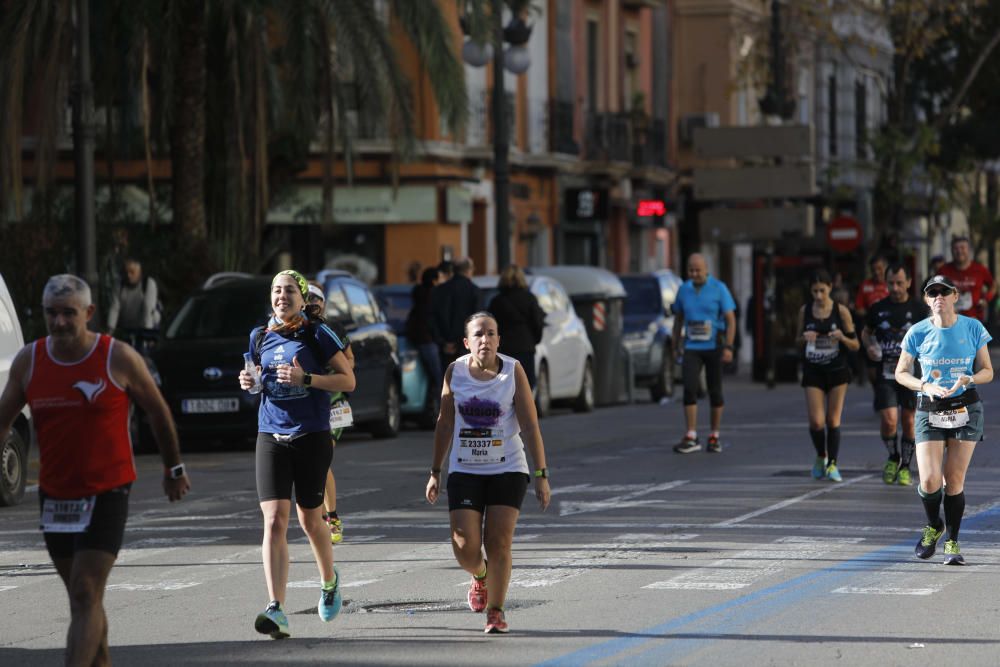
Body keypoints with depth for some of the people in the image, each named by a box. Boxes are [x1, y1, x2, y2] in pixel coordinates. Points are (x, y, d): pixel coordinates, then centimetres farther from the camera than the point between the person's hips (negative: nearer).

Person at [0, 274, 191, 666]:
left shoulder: (119, 359, -9)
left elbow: (157, 411, 4)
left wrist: (174, 468, 12)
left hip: (107, 493, -5)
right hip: (53, 495, 5)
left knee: (86, 595, -13)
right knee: (80, 596, 14)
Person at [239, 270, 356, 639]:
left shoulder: (317, 334, -4)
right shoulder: (260, 336, 8)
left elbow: (348, 380, -5)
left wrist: (305, 378, -19)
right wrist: (251, 383, 1)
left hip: (312, 437, -3)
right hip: (271, 437, 3)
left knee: (309, 520, 10)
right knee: (274, 521, -11)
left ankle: (329, 580, 40)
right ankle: (276, 609, -18)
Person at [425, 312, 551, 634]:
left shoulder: (513, 371, -6)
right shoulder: (455, 371, -1)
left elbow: (530, 426, -6)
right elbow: (445, 423, 9)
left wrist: (542, 475, -10)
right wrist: (435, 472, 8)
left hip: (507, 469, -1)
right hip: (464, 471, 2)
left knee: (498, 543, -9)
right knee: (465, 549, -5)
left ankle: (496, 610, 6)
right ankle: (480, 576, 31)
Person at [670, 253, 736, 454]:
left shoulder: (719, 288, -5)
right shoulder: (684, 290, 5)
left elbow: (731, 319, -7)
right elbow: (678, 318, 17)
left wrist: (728, 347, -17)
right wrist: (675, 346, 14)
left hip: (714, 347, -2)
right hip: (691, 348, 2)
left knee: (715, 392, 5)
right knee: (690, 389, -13)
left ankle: (714, 437, 17)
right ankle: (691, 438, -13)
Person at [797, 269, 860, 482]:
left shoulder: (841, 311, -5)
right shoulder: (805, 311, 2)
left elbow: (855, 345, 0)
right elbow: (798, 341, 12)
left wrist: (842, 337, -21)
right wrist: (804, 338, -11)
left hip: (837, 369, -1)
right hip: (813, 371, 1)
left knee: (833, 419, 0)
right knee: (816, 421, -6)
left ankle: (832, 464, 12)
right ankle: (820, 457, 19)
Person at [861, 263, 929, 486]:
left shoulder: (919, 309, -1)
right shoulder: (878, 308, 4)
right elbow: (866, 332, 19)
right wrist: (869, 347, -2)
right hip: (885, 374, 0)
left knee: (908, 421, 5)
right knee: (888, 420, -11)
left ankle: (905, 467, 21)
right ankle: (893, 458, 17)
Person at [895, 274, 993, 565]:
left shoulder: (973, 328, -2)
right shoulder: (918, 333, -4)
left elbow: (987, 372, 5)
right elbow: (901, 372, 6)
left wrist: (967, 379, -17)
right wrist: (926, 386, -12)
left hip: (966, 410, 0)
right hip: (929, 411, 0)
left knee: (954, 480, -2)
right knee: (930, 481, -10)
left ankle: (952, 541, 14)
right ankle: (933, 526, 20)